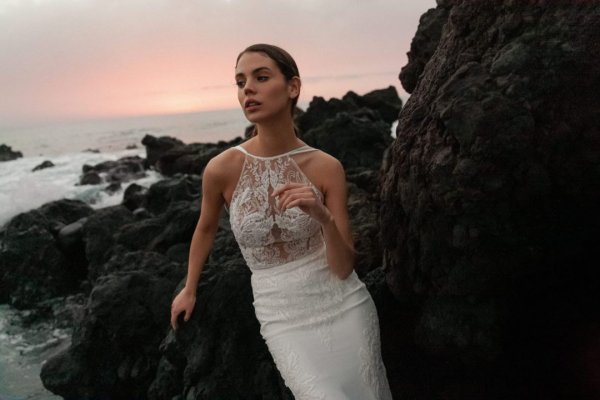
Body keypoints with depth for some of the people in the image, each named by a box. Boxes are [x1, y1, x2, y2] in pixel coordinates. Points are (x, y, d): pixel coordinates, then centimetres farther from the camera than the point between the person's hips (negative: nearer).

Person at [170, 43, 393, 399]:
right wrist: (190, 289, 21)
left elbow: (344, 268, -8)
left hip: (346, 309, 2)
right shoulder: (222, 169, -13)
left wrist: (324, 217, -27)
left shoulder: (327, 167, -11)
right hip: (284, 319, -1)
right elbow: (207, 228, 8)